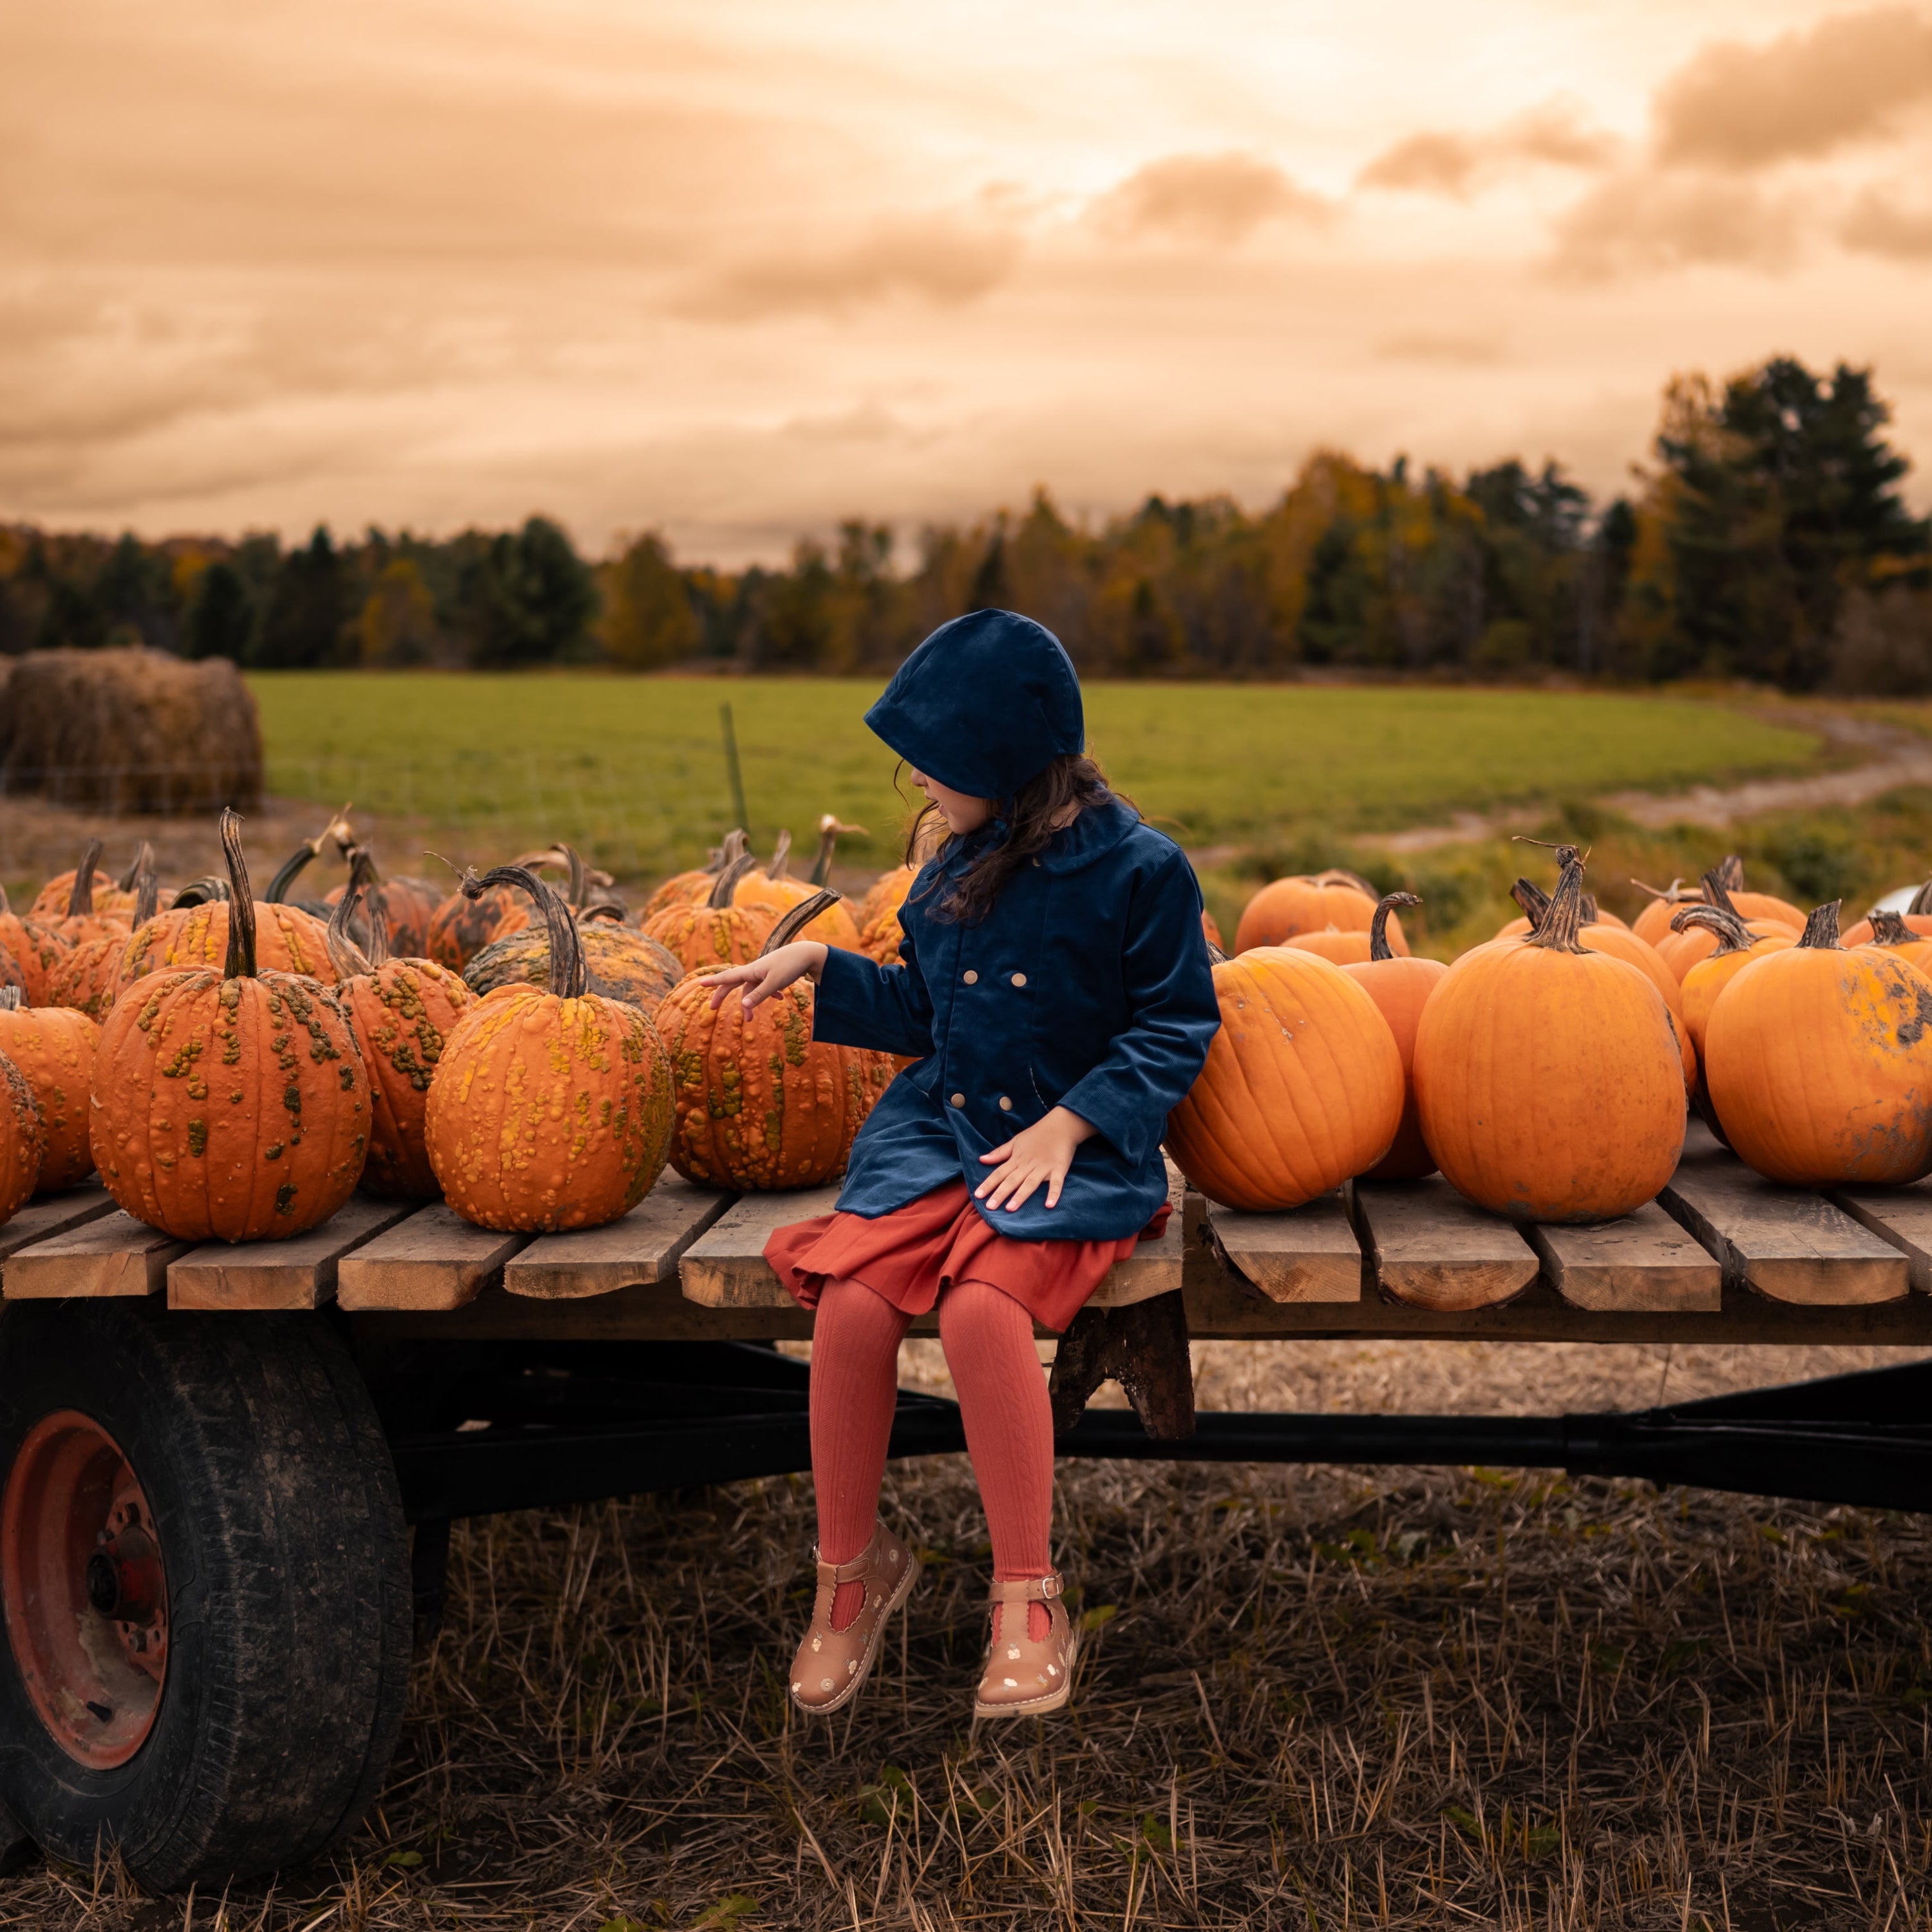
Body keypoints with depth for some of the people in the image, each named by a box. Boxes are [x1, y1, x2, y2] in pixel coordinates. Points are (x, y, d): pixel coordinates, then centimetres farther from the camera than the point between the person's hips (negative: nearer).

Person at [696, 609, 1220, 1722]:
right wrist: (817, 965, 13)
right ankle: (854, 1563, 1)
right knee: (852, 1299, -22)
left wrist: (1069, 1124, -15)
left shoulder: (1140, 870, -6)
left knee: (982, 1304, -33)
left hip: (1077, 1150, -5)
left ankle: (1029, 1598, -15)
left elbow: (1176, 1028, -5)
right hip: (940, 1129, 5)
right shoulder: (957, 870, 13)